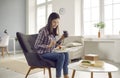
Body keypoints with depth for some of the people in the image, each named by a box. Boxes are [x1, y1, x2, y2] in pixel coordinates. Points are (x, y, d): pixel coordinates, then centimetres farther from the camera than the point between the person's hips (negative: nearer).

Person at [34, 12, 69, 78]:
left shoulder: (53, 31, 7)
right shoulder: (43, 31, -16)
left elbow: (54, 46, 10)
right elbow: (36, 46, -16)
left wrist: (61, 39, -2)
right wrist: (48, 46, -28)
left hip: (50, 53, 7)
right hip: (42, 54, -7)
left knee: (66, 54, -13)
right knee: (61, 55, -25)